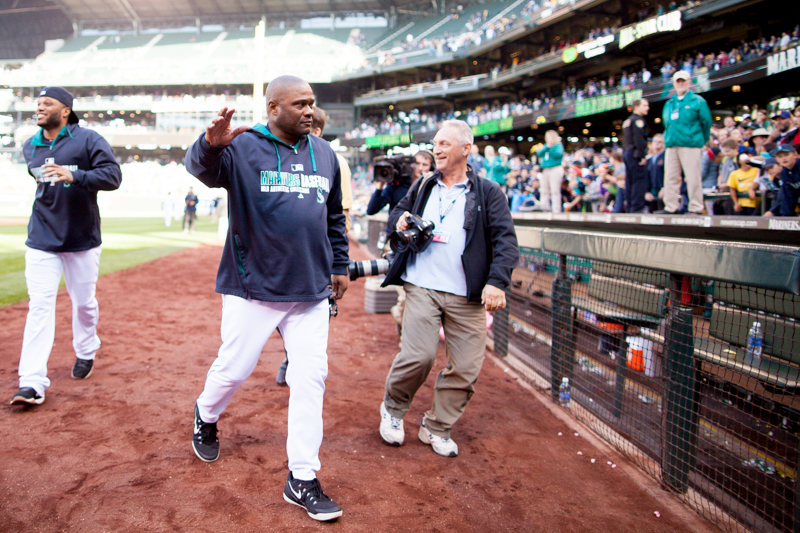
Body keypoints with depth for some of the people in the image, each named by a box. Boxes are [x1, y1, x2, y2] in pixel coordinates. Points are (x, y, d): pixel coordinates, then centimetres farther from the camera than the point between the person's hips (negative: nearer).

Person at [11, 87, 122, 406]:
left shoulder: (88, 140, -7)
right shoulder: (29, 147, 9)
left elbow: (113, 176, -20)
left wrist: (73, 176, -31)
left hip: (83, 239, -2)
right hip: (42, 239, 3)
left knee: (84, 302, 11)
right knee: (39, 305, -7)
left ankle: (85, 352, 38)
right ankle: (32, 382, -10)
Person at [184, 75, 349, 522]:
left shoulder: (324, 153, 10)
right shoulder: (243, 147, -6)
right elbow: (202, 168, -26)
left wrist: (340, 265, 17)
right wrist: (211, 144, -48)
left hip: (311, 291, 4)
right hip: (252, 288, -4)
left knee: (311, 378, 2)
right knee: (234, 368, 8)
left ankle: (302, 479, 14)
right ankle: (206, 418, 43)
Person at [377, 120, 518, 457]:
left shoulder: (488, 193, 5)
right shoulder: (423, 187, 15)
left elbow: (505, 240, -3)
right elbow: (397, 210, 30)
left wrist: (497, 282, -18)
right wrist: (400, 220, 4)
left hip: (467, 296, 0)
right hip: (422, 287, 1)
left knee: (466, 366, 1)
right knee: (418, 355, -11)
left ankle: (437, 429, 21)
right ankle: (393, 409, 18)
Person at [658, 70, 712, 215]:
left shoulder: (698, 101, 3)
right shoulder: (669, 104, 19)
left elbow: (706, 122, 3)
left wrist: (701, 141, 6)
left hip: (690, 146, -5)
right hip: (671, 146, 6)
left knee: (693, 177, -6)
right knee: (670, 177, 4)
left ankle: (696, 208, -3)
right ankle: (670, 207, 9)